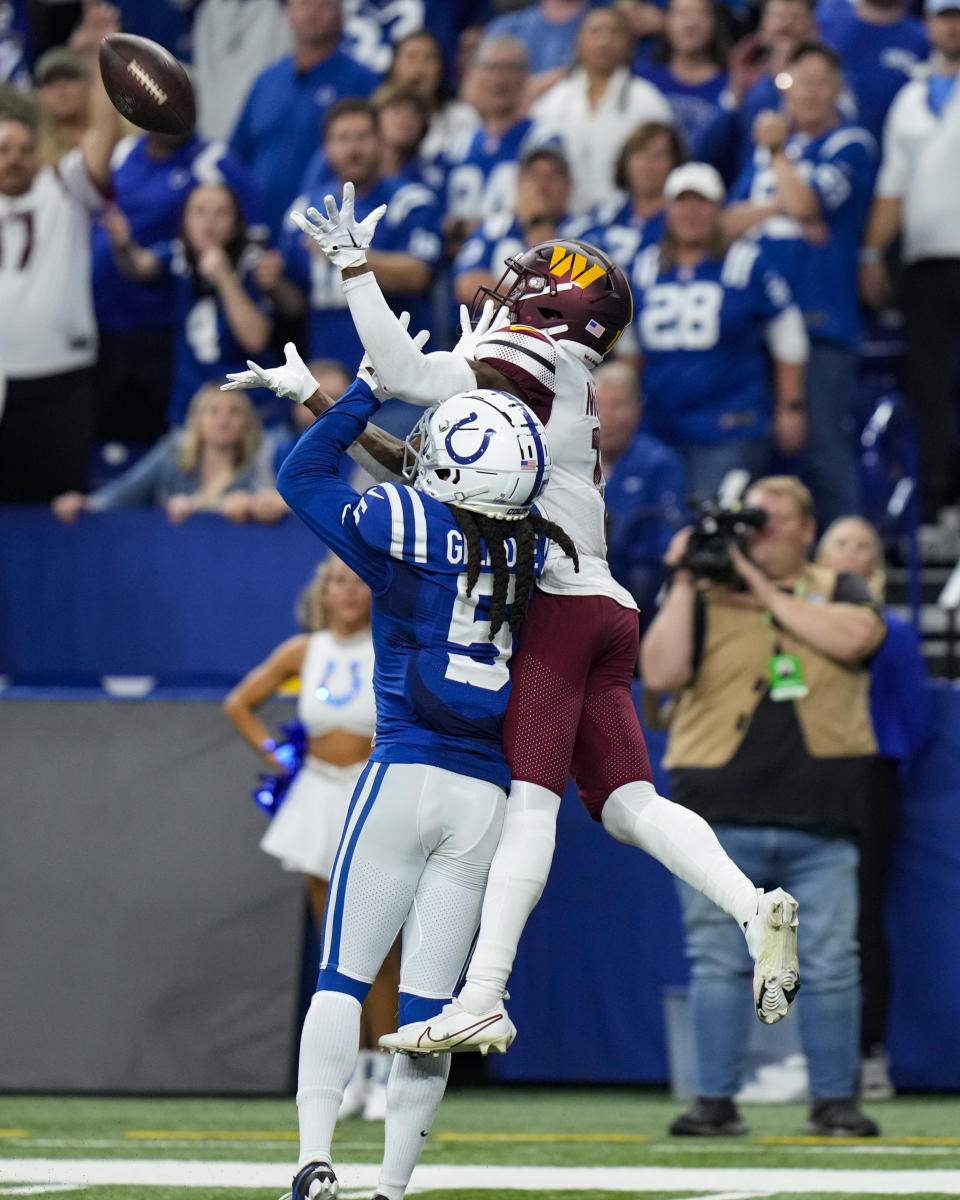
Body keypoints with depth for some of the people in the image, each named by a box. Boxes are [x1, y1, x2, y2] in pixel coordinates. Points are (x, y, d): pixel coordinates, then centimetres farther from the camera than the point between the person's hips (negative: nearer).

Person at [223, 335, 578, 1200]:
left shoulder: (408, 525, -6)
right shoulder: (532, 552, 7)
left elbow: (303, 475, 11)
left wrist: (369, 391, 21)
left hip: (405, 773, -4)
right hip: (486, 797, 4)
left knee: (343, 976, 0)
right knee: (427, 1002, 5)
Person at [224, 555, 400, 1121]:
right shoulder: (303, 652, 6)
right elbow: (240, 703, 17)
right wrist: (273, 752, 7)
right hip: (319, 797, 4)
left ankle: (384, 1070, 0)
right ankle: (352, 1069, 11)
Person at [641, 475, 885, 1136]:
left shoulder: (839, 591, 14)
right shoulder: (703, 597, 11)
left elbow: (854, 638, -10)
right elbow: (661, 674, -4)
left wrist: (764, 591, -7)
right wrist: (684, 583, -6)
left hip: (821, 816, 0)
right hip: (719, 815, 0)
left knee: (830, 966, -1)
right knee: (718, 963, -2)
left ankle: (835, 1100, 7)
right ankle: (716, 1100, 3)